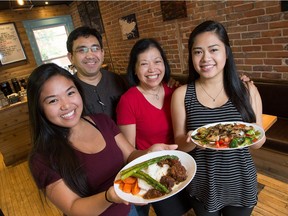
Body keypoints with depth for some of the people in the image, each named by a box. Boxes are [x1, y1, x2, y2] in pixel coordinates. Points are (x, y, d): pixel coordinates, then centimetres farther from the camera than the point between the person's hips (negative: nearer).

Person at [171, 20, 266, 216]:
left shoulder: (247, 90, -9)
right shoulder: (181, 94, -12)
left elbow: (258, 142, -2)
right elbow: (180, 144, -7)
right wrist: (193, 141, -29)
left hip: (240, 184, 1)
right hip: (203, 185, -1)